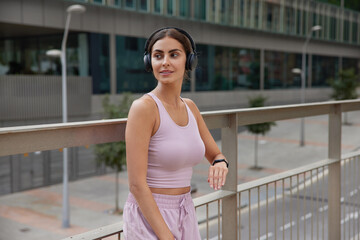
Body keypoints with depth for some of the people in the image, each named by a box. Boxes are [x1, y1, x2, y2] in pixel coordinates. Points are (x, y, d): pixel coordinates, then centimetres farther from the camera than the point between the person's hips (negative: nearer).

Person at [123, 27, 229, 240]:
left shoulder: (190, 107, 4)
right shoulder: (144, 107, -16)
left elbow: (216, 155, 15)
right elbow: (137, 183, -19)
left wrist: (220, 164, -9)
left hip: (185, 215, 7)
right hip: (150, 216, -6)